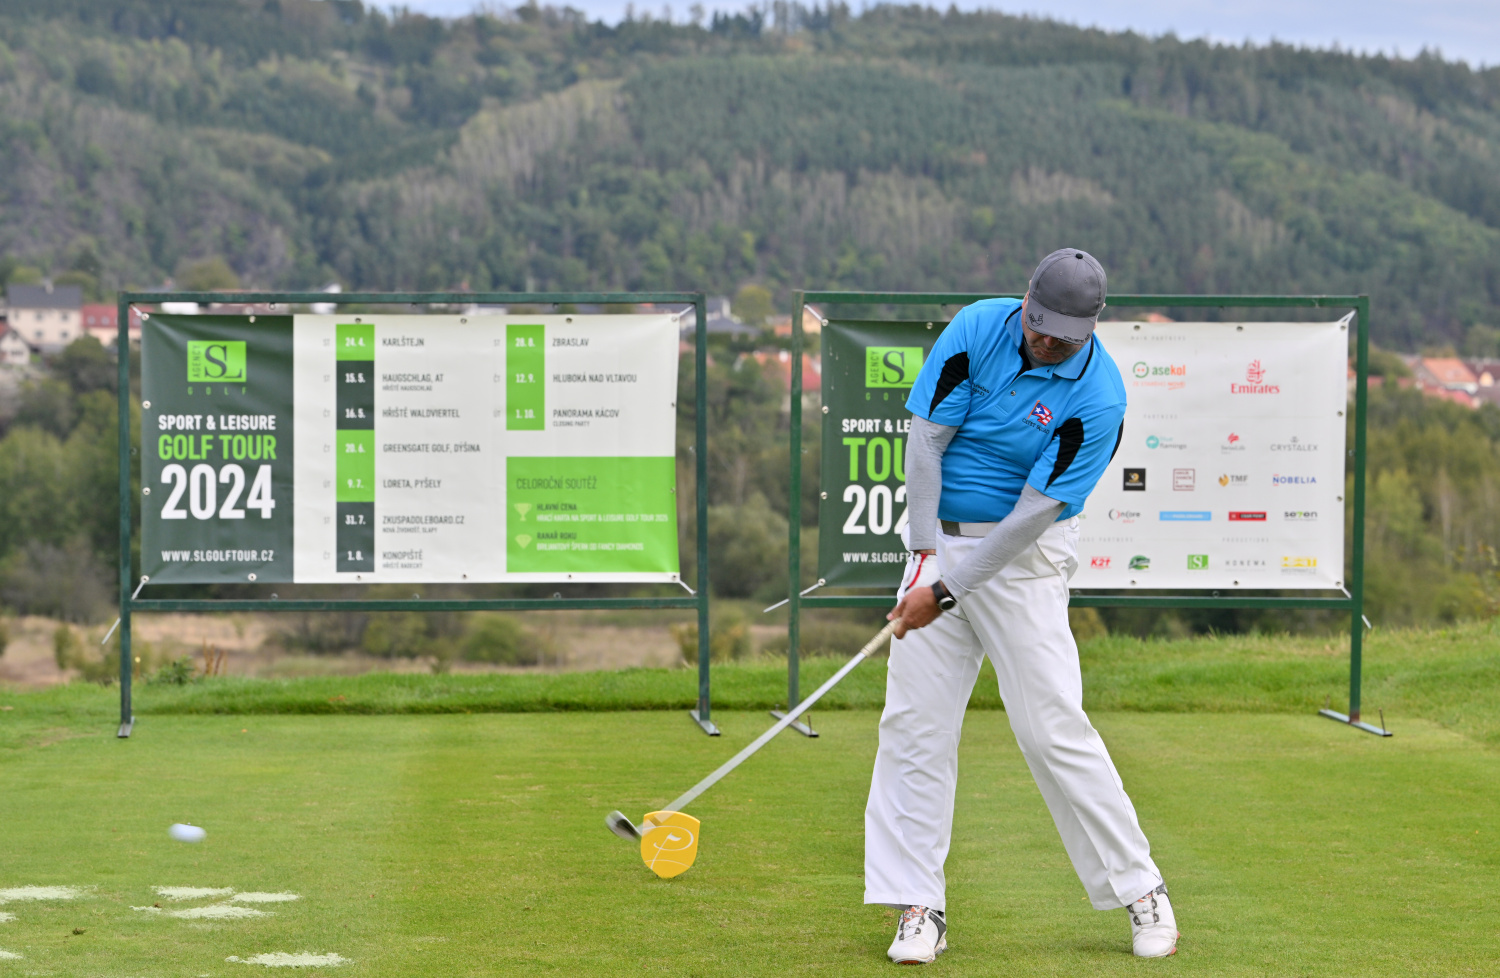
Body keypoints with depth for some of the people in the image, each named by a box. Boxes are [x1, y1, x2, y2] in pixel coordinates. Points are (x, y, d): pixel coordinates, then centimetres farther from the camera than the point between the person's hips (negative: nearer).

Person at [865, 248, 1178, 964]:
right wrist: (925, 555, -10)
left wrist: (945, 593, -20)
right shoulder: (978, 328, -7)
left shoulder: (1097, 398, -18)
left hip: (1024, 556, -4)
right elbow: (926, 440, -5)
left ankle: (1140, 890, 5)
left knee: (1052, 727, -8)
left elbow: (1034, 513, -19)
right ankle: (919, 906, 3)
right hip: (943, 537, 4)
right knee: (914, 722, -2)